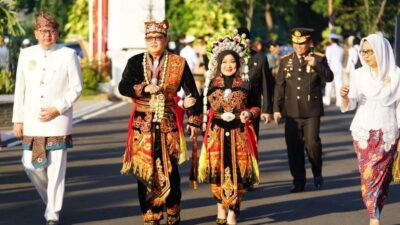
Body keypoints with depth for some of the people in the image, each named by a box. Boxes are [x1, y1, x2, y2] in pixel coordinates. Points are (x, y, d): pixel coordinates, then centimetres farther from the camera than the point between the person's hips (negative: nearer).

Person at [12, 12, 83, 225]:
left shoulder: (68, 55, -2)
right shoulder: (26, 54, 7)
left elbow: (76, 88, -1)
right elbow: (20, 89, 10)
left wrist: (57, 109, -12)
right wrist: (17, 120, 8)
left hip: (58, 121, -3)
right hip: (31, 122, 3)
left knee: (56, 168, -3)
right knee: (31, 164, 2)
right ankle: (51, 201, 27)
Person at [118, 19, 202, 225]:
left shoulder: (178, 63, 2)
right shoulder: (135, 62, 4)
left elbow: (192, 93, 6)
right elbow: (123, 87, -5)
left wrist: (194, 121, 3)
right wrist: (144, 88, -20)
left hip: (168, 123, -1)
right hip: (143, 124, 1)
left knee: (170, 169, 0)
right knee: (144, 170, -1)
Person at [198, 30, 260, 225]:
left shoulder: (246, 85, 6)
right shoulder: (211, 85, 6)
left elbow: (256, 107, 12)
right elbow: (204, 109, 10)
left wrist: (249, 113, -7)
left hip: (239, 135, 0)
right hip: (216, 134, 0)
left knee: (237, 172, -5)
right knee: (217, 171, -1)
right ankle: (221, 206, 19)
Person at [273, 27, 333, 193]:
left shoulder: (318, 59, 2)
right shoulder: (285, 61, 9)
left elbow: (329, 78, -10)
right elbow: (279, 86, 9)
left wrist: (316, 65, -25)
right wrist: (276, 109, 4)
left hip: (312, 111, -3)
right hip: (292, 111, 3)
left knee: (312, 143, -10)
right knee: (294, 147, 2)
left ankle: (317, 174, 15)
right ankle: (299, 181, 12)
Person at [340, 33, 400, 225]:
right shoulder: (359, 74, 2)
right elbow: (349, 106, 1)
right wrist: (345, 96, -22)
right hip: (363, 132, 2)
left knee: (381, 175, -4)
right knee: (368, 175, -3)